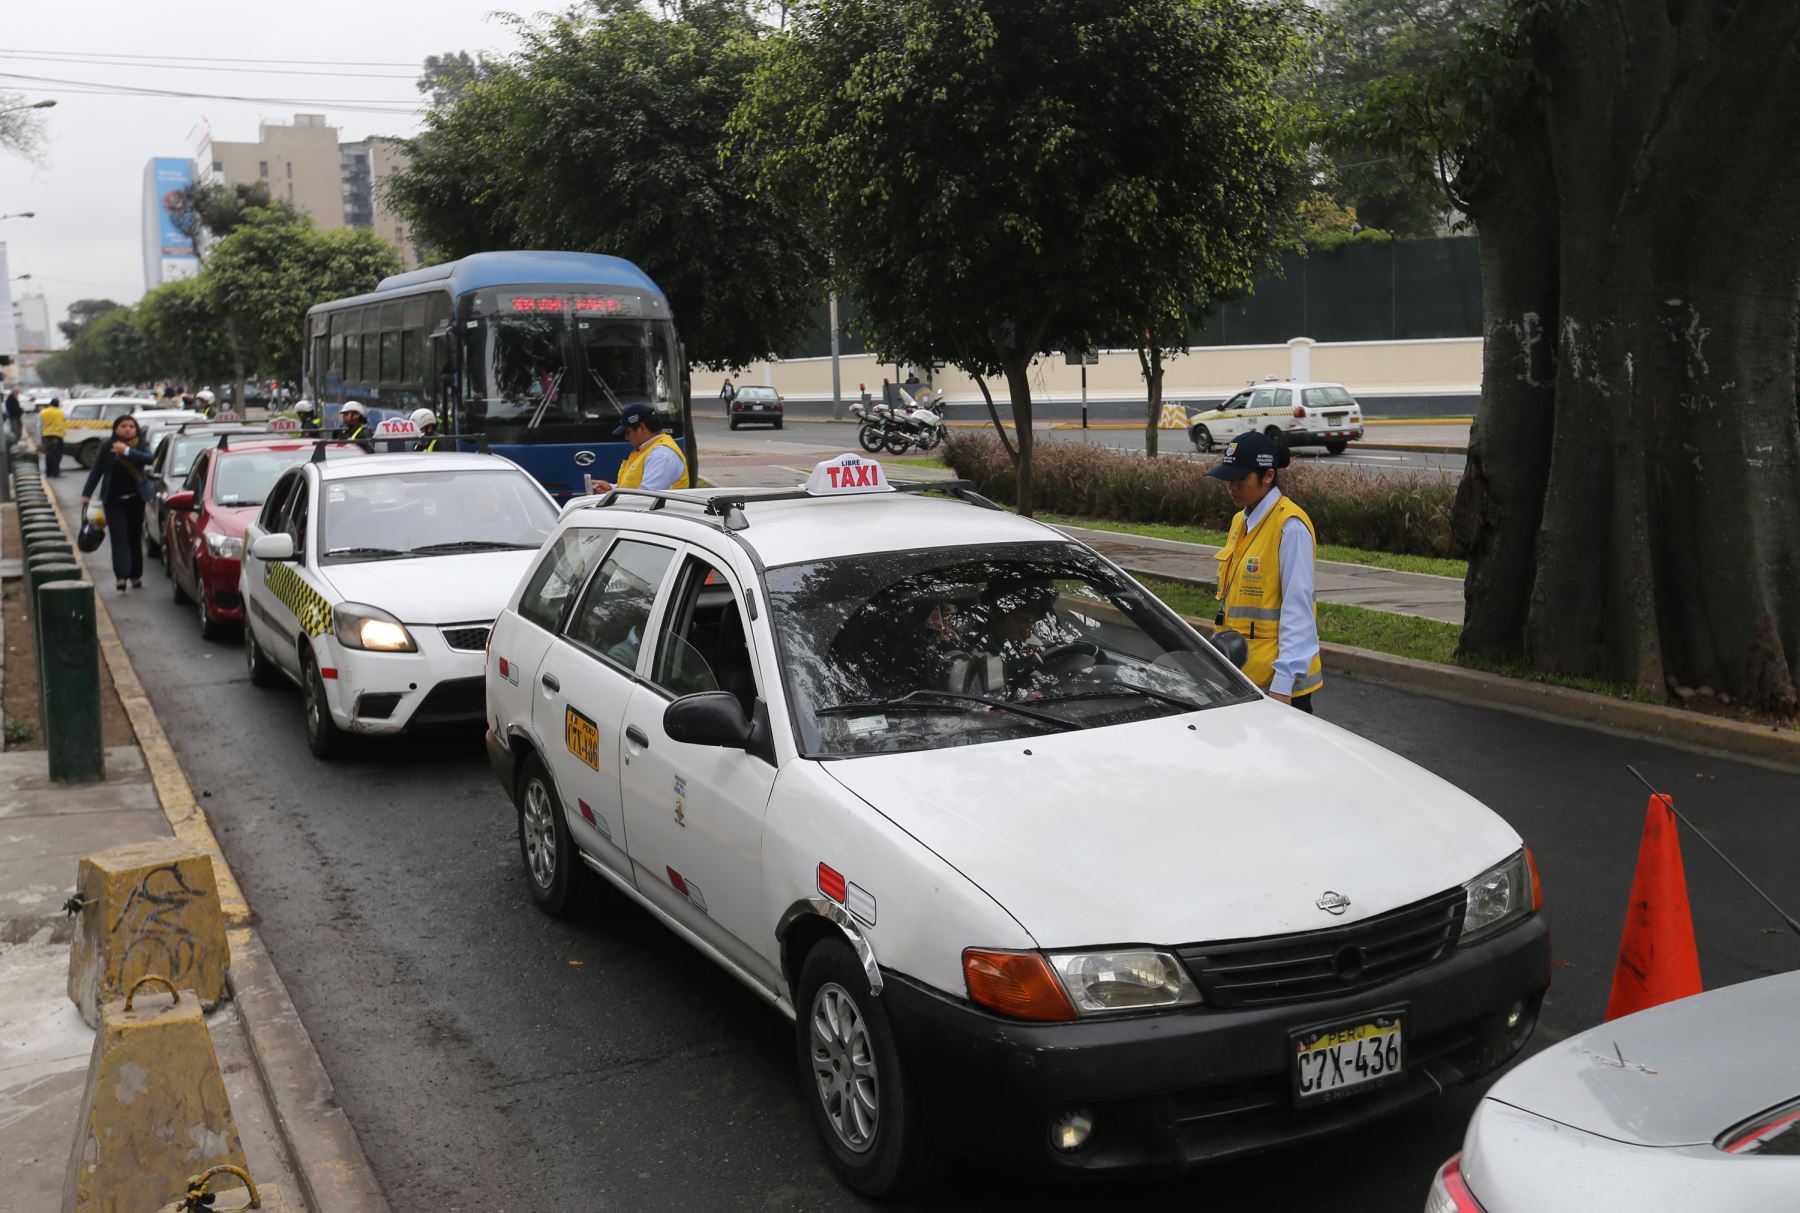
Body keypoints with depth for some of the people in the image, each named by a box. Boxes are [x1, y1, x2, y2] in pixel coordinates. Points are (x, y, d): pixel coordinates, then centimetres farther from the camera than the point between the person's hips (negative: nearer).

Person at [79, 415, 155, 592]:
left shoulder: (141, 446, 0)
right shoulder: (108, 448, 2)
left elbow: (148, 459, -21)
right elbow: (96, 471, 7)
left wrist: (127, 451, -29)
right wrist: (86, 494, 6)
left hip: (135, 498, 0)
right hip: (113, 499, 0)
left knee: (134, 537, 7)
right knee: (119, 538, -9)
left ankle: (136, 575, 18)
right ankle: (121, 576, -18)